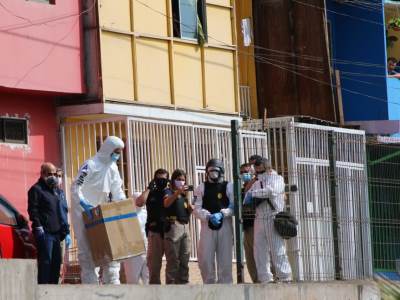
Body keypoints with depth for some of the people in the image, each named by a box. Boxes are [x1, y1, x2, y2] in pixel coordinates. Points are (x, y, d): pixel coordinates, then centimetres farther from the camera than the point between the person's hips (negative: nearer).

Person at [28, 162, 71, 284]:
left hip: (55, 232, 9)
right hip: (44, 232, -9)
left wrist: (63, 226, 20)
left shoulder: (54, 190, 22)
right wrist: (38, 226, -19)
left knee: (56, 260, 8)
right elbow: (32, 209, -12)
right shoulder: (36, 189, -4)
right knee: (45, 260, -11)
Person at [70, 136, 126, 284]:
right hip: (84, 212, -8)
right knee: (87, 249, -7)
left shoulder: (113, 168, 8)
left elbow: (117, 191, 12)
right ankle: (90, 282, -6)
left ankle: (112, 281, 13)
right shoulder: (90, 165, -15)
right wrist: (84, 204, -33)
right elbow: (75, 188, -20)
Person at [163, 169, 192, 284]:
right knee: (173, 260, -9)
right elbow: (166, 203, -19)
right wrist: (177, 192, -32)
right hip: (173, 226, -7)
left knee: (184, 260, 6)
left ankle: (183, 283, 11)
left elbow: (190, 211, 20)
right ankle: (171, 285, -9)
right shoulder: (169, 191, 3)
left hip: (185, 226, 7)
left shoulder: (184, 194, 21)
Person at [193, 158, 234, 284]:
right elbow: (197, 209, 0)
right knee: (205, 259, -2)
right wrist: (209, 216, -17)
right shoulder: (201, 188, 8)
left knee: (225, 259, 0)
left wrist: (222, 214, -19)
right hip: (207, 226, 1)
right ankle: (209, 284, 10)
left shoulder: (228, 186, 6)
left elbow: (234, 206, -2)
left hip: (225, 225, -1)